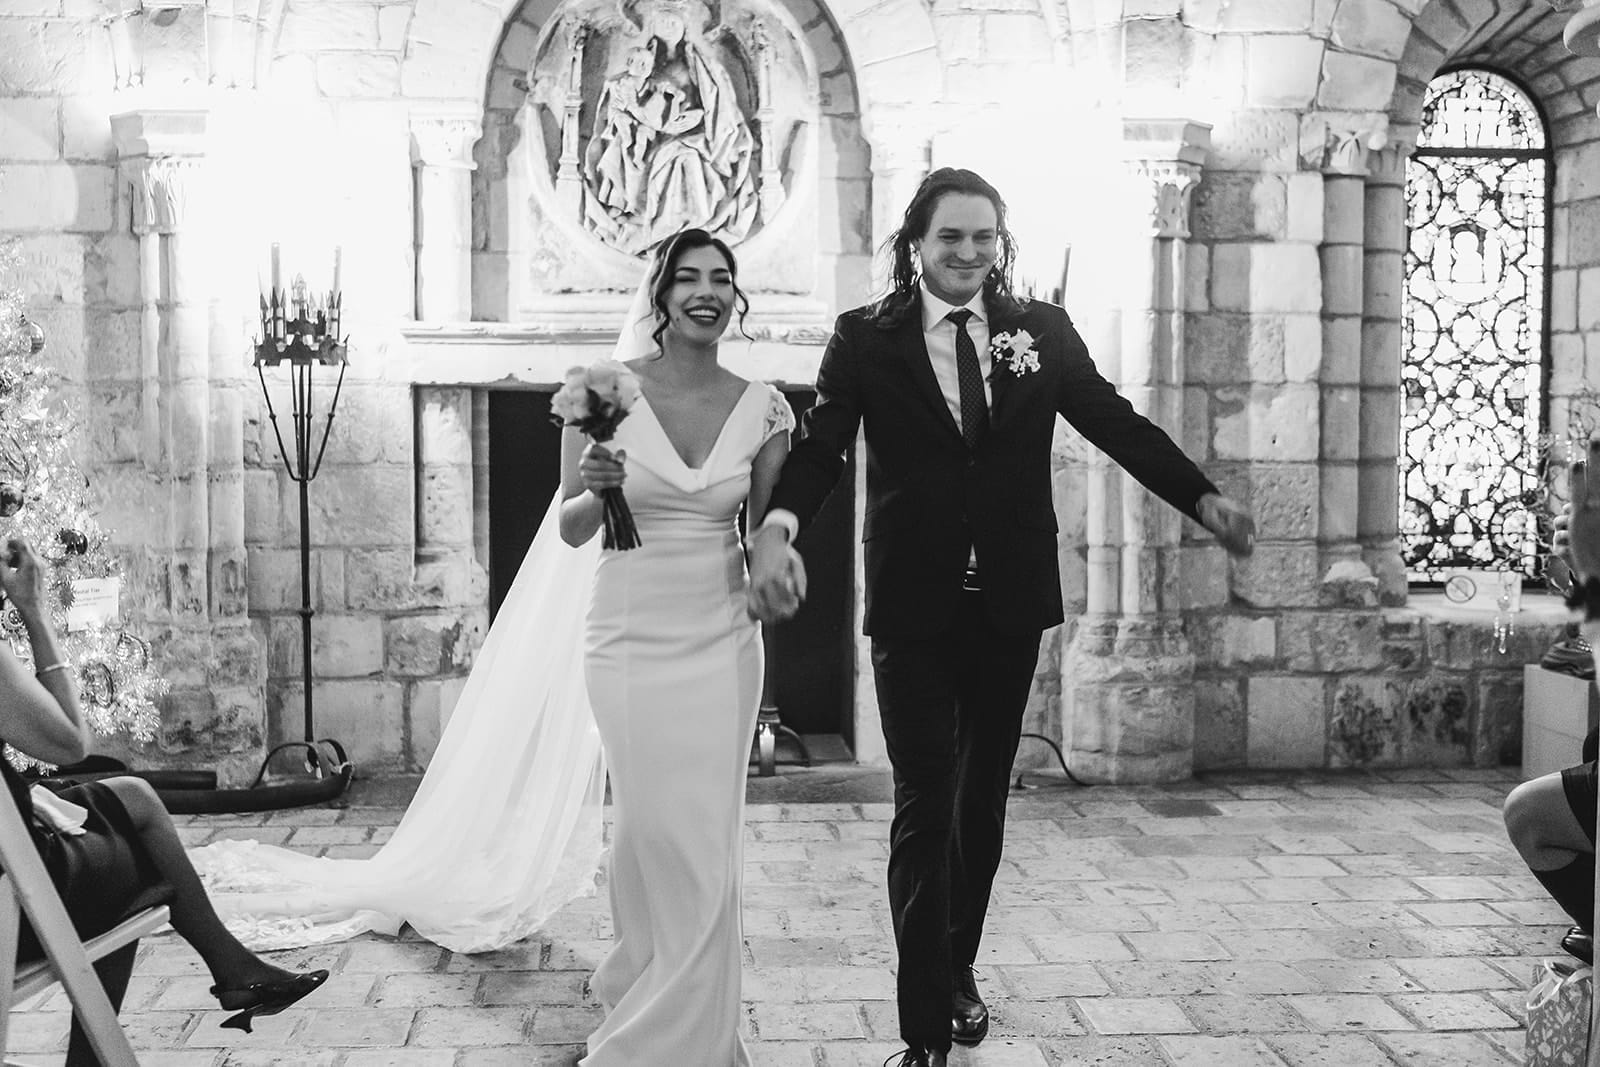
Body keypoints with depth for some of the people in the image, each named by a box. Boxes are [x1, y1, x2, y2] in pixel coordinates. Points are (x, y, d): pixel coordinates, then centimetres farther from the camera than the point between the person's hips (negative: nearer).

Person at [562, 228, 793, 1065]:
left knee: (706, 846, 5)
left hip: (721, 645, 2)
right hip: (629, 641, -2)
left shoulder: (762, 408, 0)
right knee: (654, 836, 5)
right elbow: (570, 530, -2)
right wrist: (596, 490, -22)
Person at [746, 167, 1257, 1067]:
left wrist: (1204, 497, -13)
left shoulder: (1042, 329, 4)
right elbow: (822, 445, -12)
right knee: (924, 808, 0)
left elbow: (1116, 422, 0)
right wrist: (780, 527, -31)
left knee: (983, 800, 15)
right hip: (914, 609, -2)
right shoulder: (866, 338, -2)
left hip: (1009, 603, 3)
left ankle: (959, 972, 36)